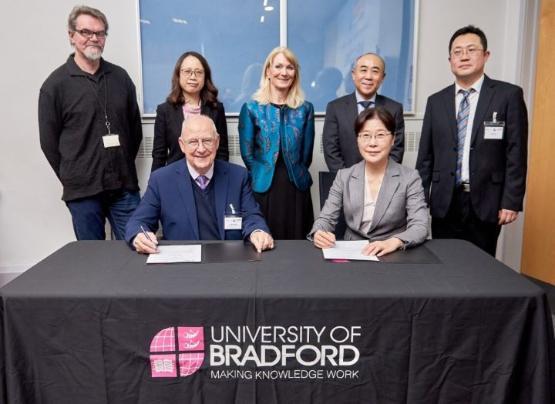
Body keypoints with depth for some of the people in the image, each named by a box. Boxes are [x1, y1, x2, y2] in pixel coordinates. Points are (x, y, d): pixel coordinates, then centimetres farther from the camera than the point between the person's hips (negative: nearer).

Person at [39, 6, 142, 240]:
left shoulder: (120, 77, 7)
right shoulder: (56, 84, -1)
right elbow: (49, 141, 2)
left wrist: (124, 166, 10)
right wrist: (72, 178, 4)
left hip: (125, 185, 2)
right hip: (82, 190, -2)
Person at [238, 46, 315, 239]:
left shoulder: (305, 108, 6)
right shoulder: (251, 108, -1)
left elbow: (306, 153, 9)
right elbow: (247, 153, 1)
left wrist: (295, 175, 9)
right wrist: (263, 176, 3)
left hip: (297, 188, 2)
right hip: (263, 188, -2)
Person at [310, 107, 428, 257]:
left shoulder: (410, 178, -1)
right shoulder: (344, 176, 6)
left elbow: (420, 226, -10)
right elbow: (326, 218, 4)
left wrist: (393, 242, -30)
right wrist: (318, 233, -20)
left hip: (393, 256, -1)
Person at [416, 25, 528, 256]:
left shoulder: (508, 95, 0)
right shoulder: (436, 101, 8)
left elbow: (516, 153, -3)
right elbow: (425, 156, 8)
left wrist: (511, 201, -8)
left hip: (485, 203, -2)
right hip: (444, 203, 2)